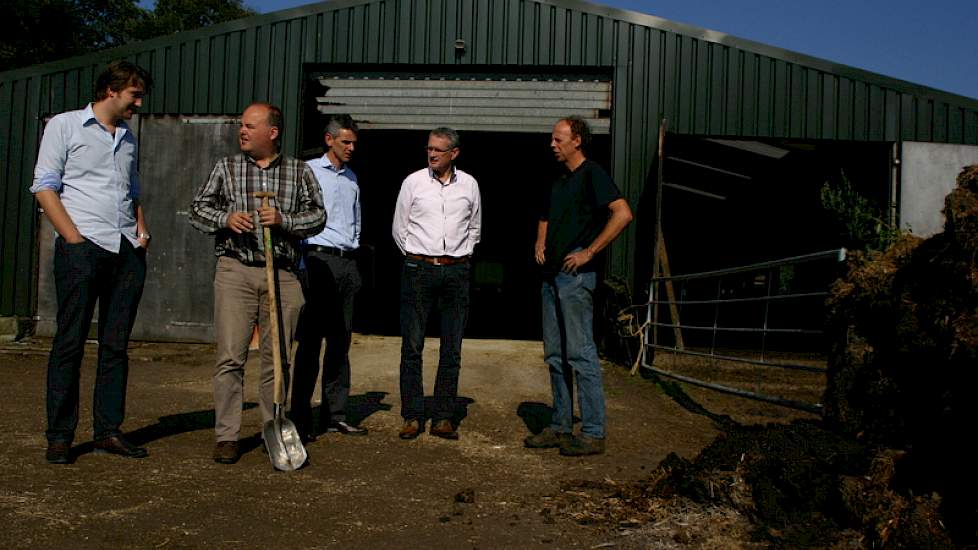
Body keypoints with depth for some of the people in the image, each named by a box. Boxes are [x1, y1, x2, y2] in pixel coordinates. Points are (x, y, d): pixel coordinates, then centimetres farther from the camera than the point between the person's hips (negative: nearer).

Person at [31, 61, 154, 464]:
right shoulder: (64, 125, 5)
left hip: (128, 251, 6)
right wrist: (74, 237, -12)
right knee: (70, 342, -2)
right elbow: (45, 186, -2)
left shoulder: (129, 138, 23)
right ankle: (59, 435, 5)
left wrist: (142, 230, 9)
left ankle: (108, 431, 12)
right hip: (82, 248, -5)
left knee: (116, 344, 6)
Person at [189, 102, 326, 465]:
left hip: (283, 275, 1)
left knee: (277, 359, 7)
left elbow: (318, 216, 6)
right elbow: (198, 208, 11)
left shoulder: (300, 172, 10)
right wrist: (226, 219, -8)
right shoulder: (226, 167, 10)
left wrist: (284, 220, -11)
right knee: (230, 357, -4)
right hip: (235, 272, 0)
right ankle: (227, 436, 4)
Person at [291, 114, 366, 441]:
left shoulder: (351, 178, 20)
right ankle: (300, 420, -1)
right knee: (310, 341, -6)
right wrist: (301, 260, -10)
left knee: (341, 341, 8)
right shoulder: (309, 171, 0)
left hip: (347, 262, 7)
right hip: (320, 258, -6)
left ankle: (336, 415, 14)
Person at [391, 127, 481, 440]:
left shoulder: (469, 184, 8)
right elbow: (399, 227, 10)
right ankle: (412, 417, 7)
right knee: (412, 345, -2)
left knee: (452, 349, 3)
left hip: (456, 271, 2)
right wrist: (416, 258, 7)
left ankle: (443, 418, 10)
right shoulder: (413, 182, 4)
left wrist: (461, 255, 13)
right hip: (418, 270, -1)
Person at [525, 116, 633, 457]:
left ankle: (593, 434, 0)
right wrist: (540, 243, 15)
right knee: (555, 354, 11)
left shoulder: (592, 174, -8)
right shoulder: (559, 182, 19)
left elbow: (623, 214, -21)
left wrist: (589, 252, -20)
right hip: (553, 275, 10)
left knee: (580, 353, -7)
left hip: (576, 275, -10)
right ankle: (561, 427, 20)